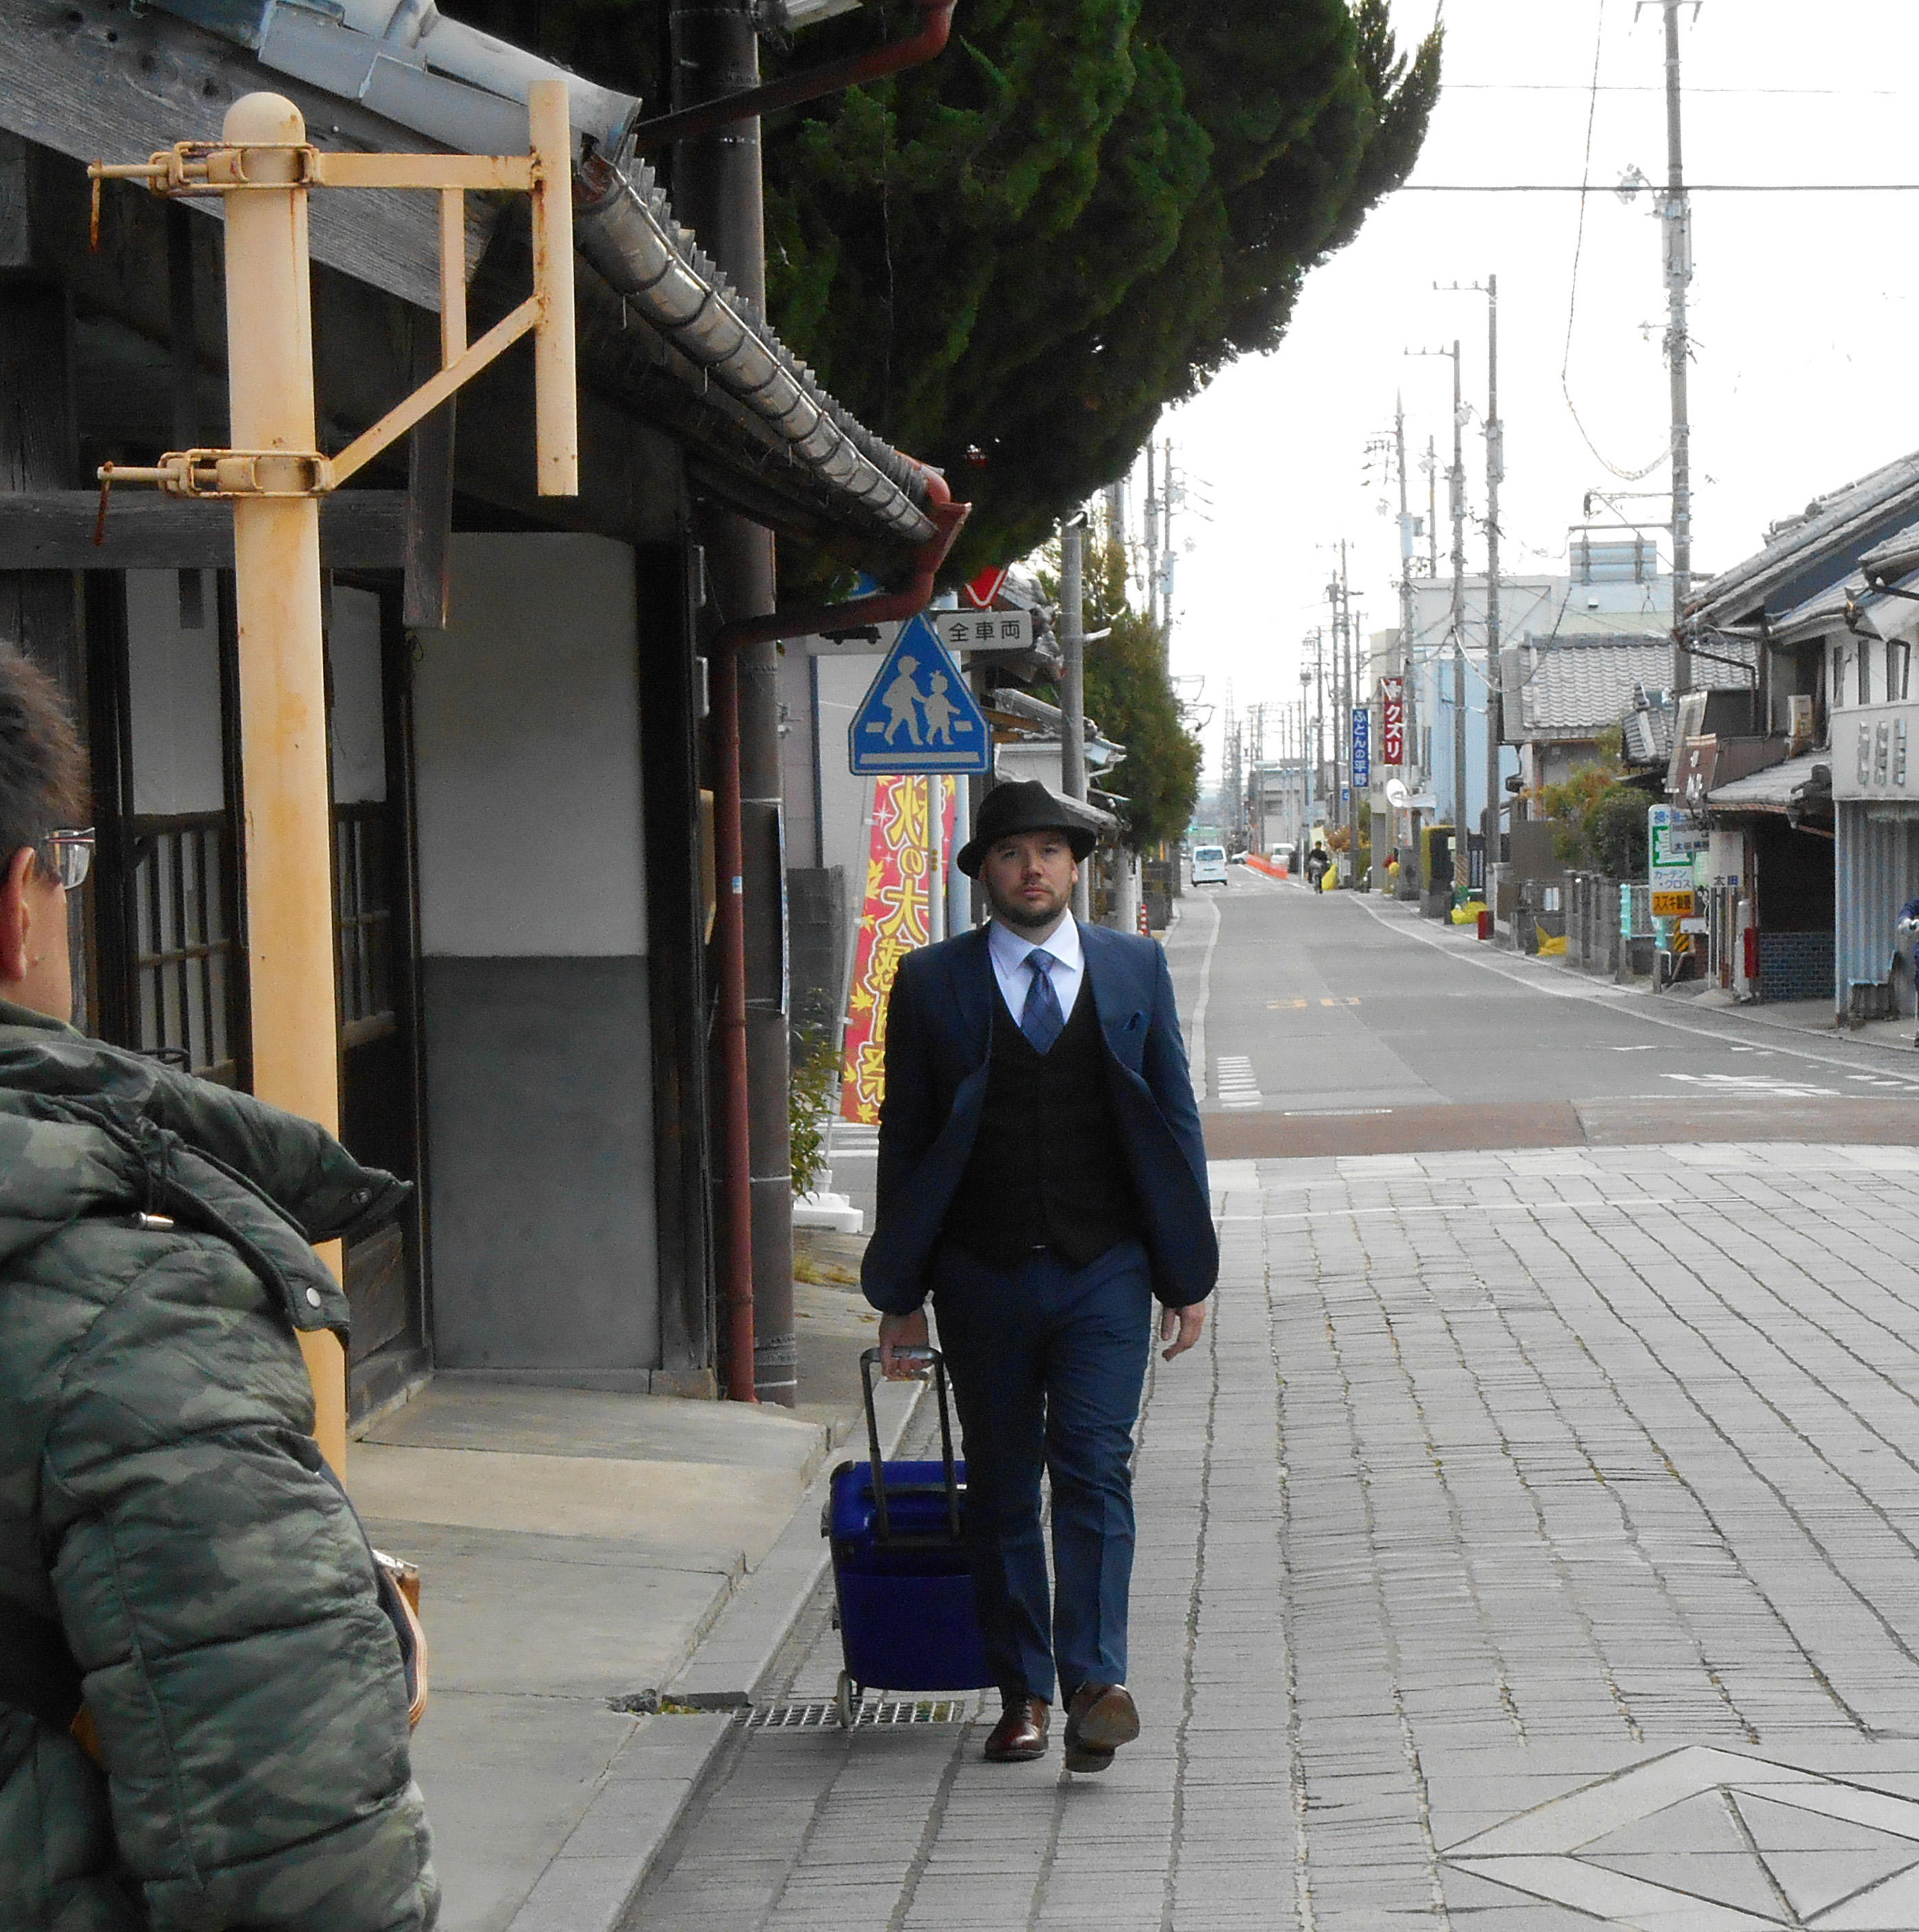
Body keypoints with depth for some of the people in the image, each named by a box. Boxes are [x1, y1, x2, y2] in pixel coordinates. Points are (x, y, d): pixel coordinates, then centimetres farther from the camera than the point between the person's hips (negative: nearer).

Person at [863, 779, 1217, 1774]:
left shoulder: (1136, 968, 7)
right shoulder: (931, 983, 3)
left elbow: (1175, 1121, 8)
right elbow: (904, 1140, 5)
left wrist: (1189, 1274, 4)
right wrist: (900, 1293, 2)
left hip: (1105, 1272, 0)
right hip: (984, 1275, 1)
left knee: (1094, 1470, -11)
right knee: (1002, 1490, 6)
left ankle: (1095, 1684, -15)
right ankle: (1023, 1692, 15)